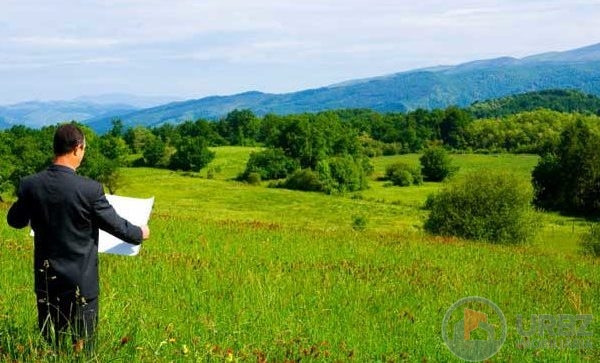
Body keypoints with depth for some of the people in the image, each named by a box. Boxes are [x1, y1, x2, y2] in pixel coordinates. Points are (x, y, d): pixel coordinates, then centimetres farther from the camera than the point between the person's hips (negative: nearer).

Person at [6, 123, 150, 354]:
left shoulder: (30, 185, -8)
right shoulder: (90, 189, -19)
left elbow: (15, 221, 9)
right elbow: (116, 225, -8)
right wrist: (140, 233, 13)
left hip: (45, 280, 4)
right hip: (80, 282, -4)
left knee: (48, 348, 16)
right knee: (83, 350, 10)